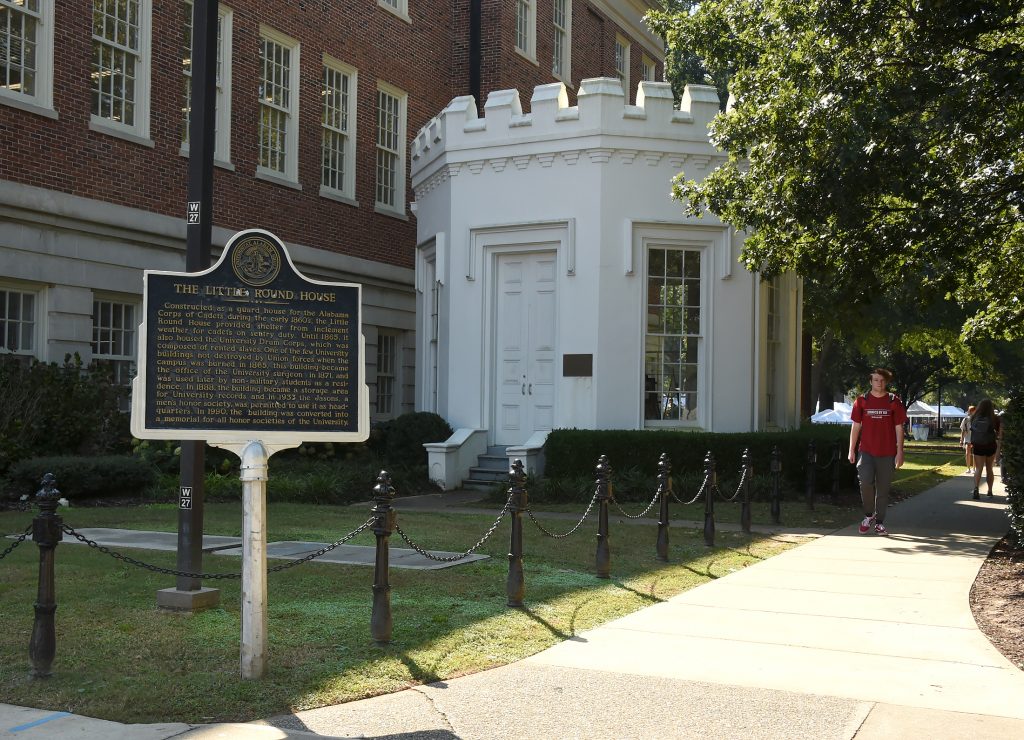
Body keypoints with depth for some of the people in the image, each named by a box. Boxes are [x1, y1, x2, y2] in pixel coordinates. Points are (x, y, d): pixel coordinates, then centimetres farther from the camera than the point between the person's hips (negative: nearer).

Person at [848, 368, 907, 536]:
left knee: (883, 489, 4)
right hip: (866, 451, 0)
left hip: (887, 453, 0)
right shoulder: (862, 401, 5)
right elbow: (856, 426, 8)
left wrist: (899, 452, -2)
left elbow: (899, 428, 4)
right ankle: (869, 515, 5)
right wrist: (852, 450, 4)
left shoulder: (894, 401, 3)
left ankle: (879, 522, 16)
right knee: (866, 482, -18)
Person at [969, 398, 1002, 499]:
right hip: (990, 446, 0)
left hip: (977, 446, 0)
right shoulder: (995, 419, -10)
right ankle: (990, 491, 25)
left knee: (978, 469, 1)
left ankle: (976, 489, -20)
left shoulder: (974, 418, -7)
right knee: (989, 469, 16)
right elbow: (999, 436, -9)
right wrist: (998, 449, -3)